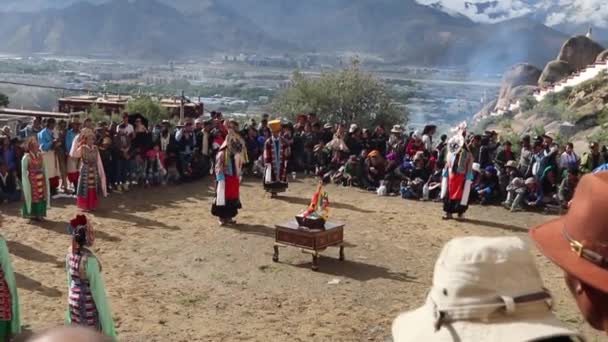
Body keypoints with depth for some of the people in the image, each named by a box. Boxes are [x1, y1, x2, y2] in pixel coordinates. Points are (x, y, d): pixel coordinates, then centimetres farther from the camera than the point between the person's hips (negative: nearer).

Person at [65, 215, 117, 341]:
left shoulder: (70, 252, -5)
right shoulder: (90, 259, -27)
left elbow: (70, 278, 8)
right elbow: (97, 288, -20)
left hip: (74, 300, 7)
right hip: (88, 302, -7)